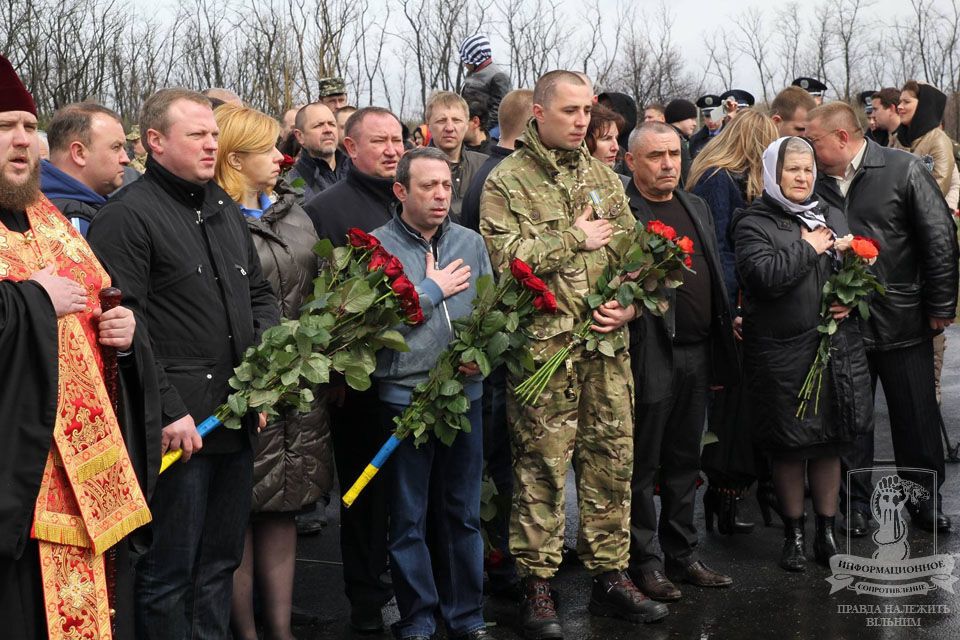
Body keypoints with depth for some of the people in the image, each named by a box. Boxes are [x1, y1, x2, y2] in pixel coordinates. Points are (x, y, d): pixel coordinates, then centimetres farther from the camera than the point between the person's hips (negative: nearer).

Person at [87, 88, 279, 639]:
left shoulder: (227, 210, 16)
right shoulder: (127, 216, -9)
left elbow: (260, 293, 24)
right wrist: (168, 411, -18)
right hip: (179, 425, -7)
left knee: (222, 561, 17)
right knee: (168, 573, 3)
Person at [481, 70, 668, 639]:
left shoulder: (604, 177, 14)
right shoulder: (507, 182, -3)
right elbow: (506, 255, -16)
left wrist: (630, 303, -4)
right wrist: (578, 239, -9)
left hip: (608, 342, 5)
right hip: (544, 344, -5)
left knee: (612, 459, 9)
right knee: (542, 465, -1)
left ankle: (611, 575, 21)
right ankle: (538, 584, 11)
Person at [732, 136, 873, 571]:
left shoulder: (831, 217, 12)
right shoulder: (754, 224, -5)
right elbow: (766, 276, -21)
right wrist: (807, 248, -12)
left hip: (836, 347, 5)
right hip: (782, 352, -4)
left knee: (831, 442, 11)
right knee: (788, 447, 7)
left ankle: (827, 531, 25)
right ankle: (794, 533, 23)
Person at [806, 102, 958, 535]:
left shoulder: (904, 169, -7)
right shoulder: (817, 181, 1)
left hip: (902, 319, -2)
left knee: (917, 416, 9)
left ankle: (924, 499, 27)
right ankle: (855, 502, 24)